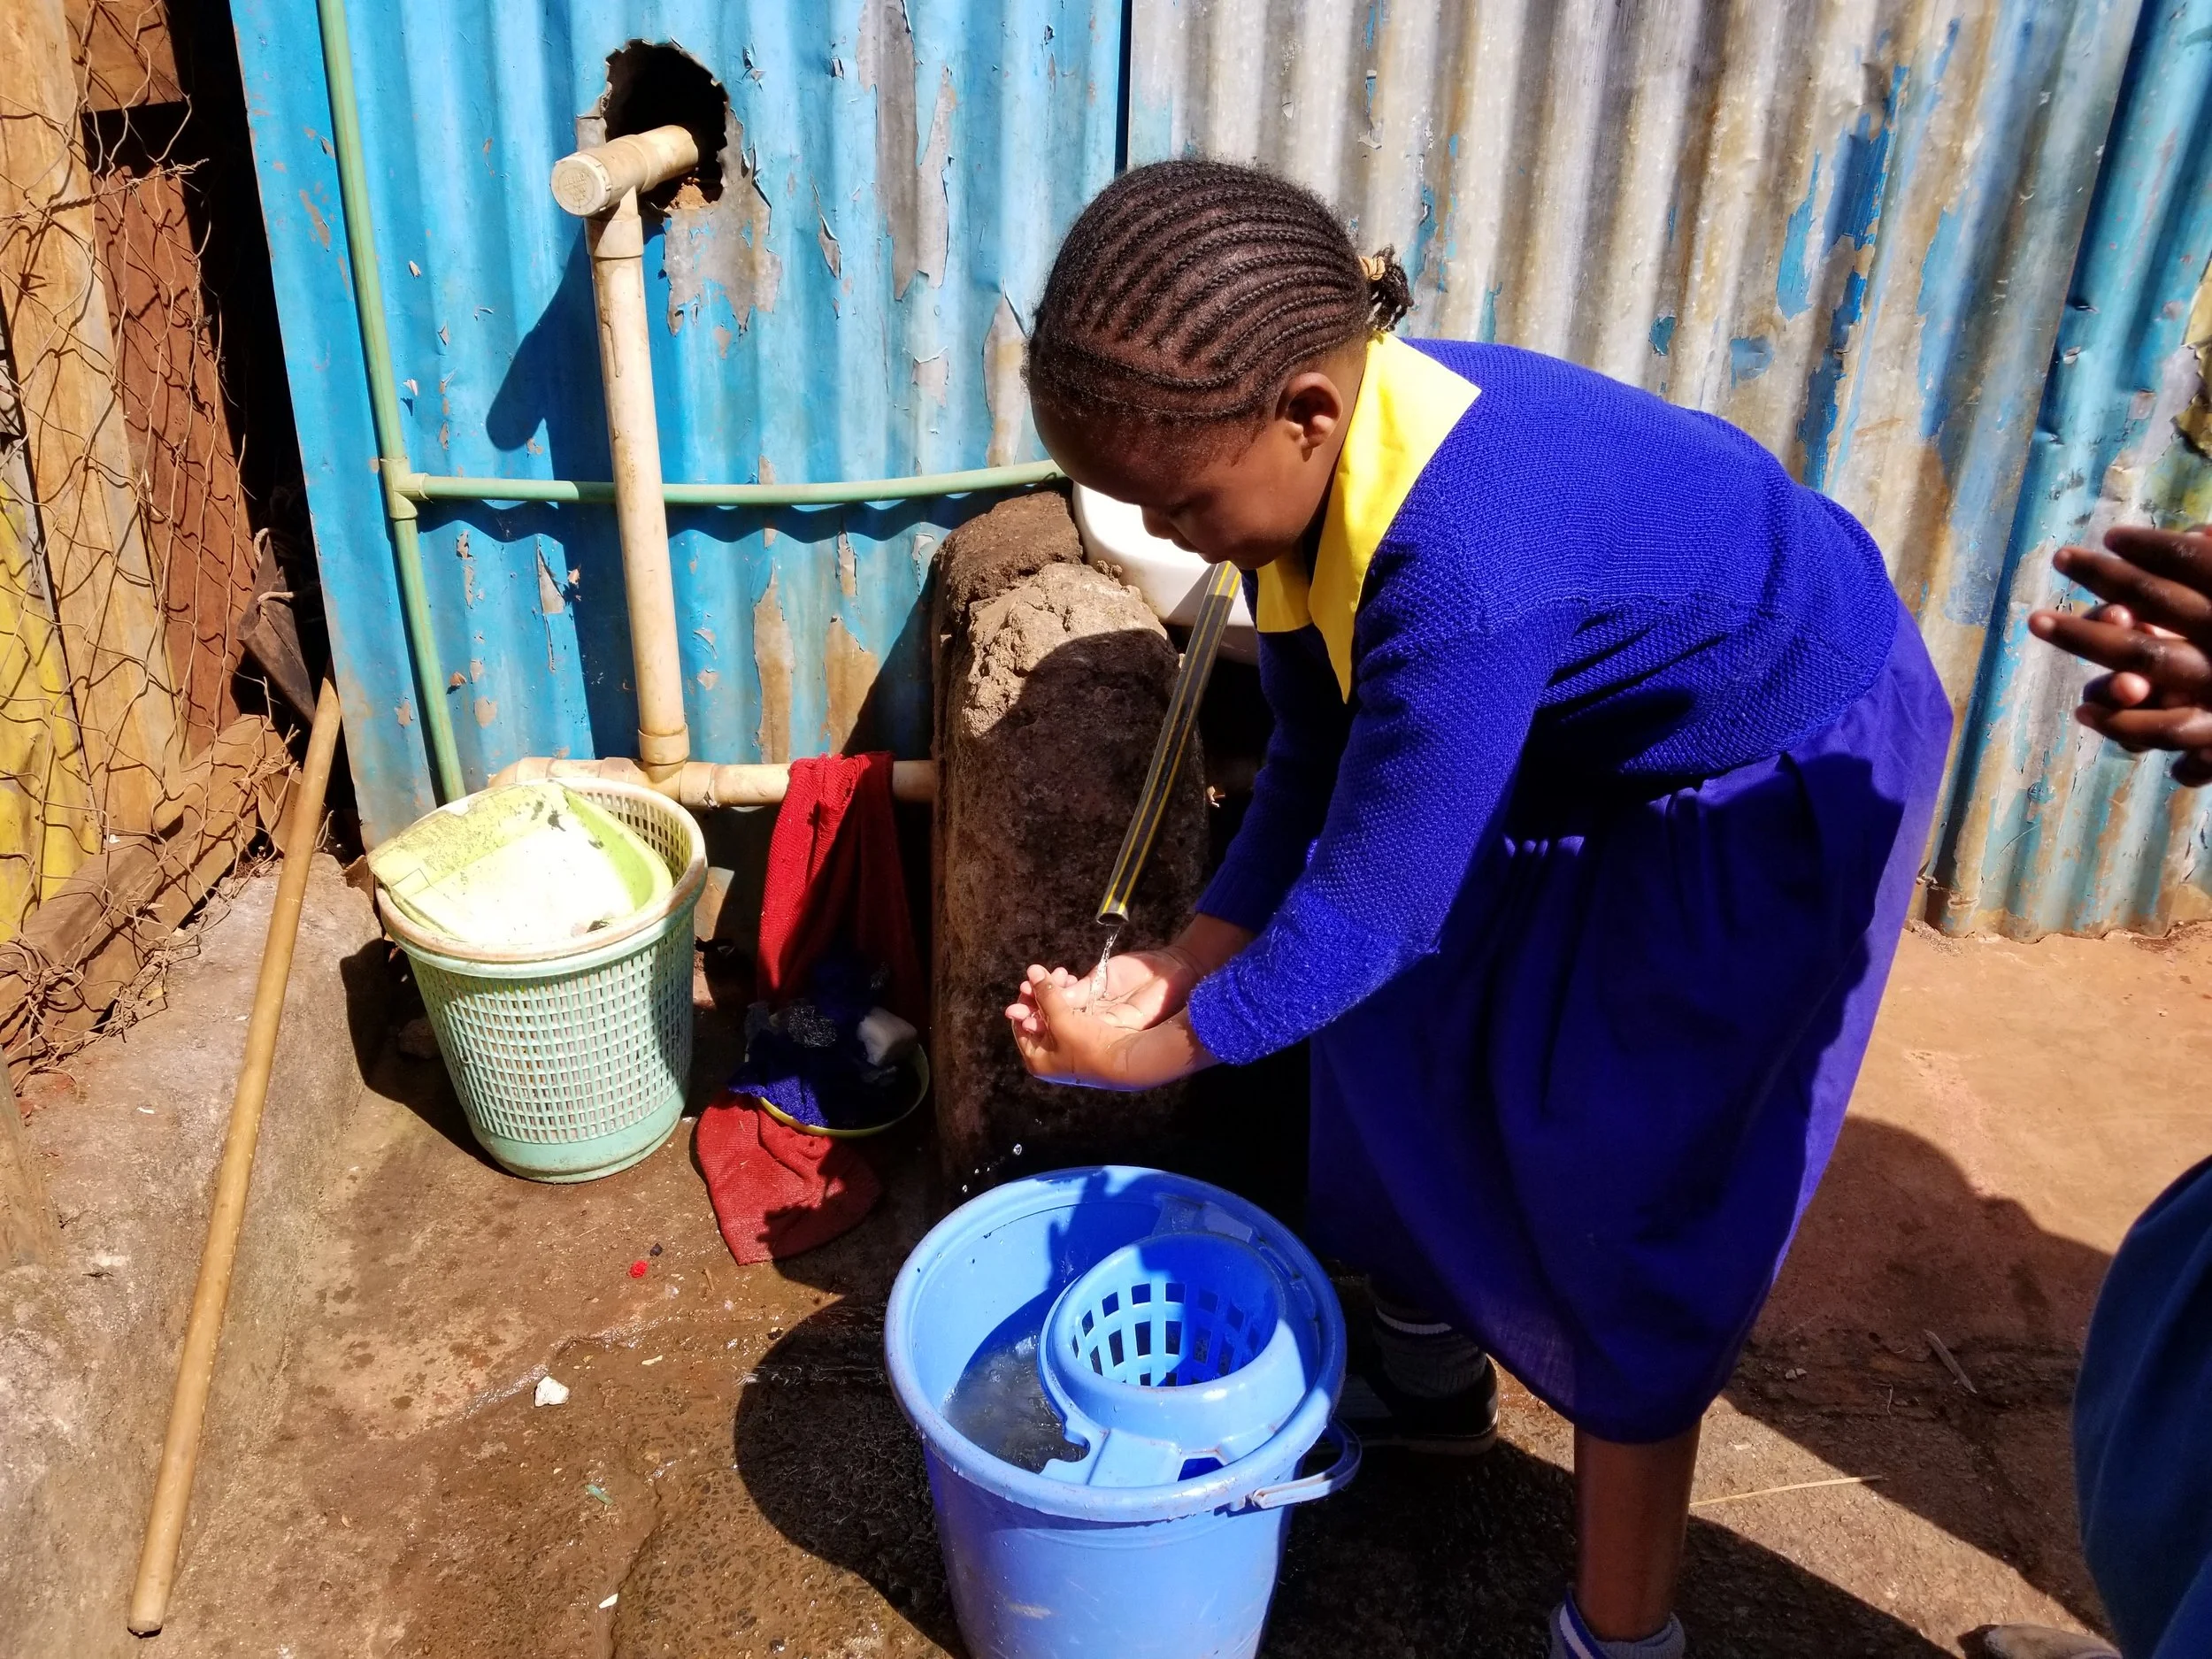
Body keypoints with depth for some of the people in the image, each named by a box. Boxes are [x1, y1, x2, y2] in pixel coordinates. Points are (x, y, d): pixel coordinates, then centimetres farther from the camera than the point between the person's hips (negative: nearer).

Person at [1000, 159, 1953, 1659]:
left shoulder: (1463, 568, -40)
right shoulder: (1309, 457, -14)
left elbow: (1369, 903, -31)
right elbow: (1317, 764, -5)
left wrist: (1161, 1050, -18)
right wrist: (1186, 961, -11)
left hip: (1775, 780, -8)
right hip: (1578, 742, 8)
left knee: (1629, 1185, -2)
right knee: (1409, 1035, 13)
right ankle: (1433, 1376, 38)